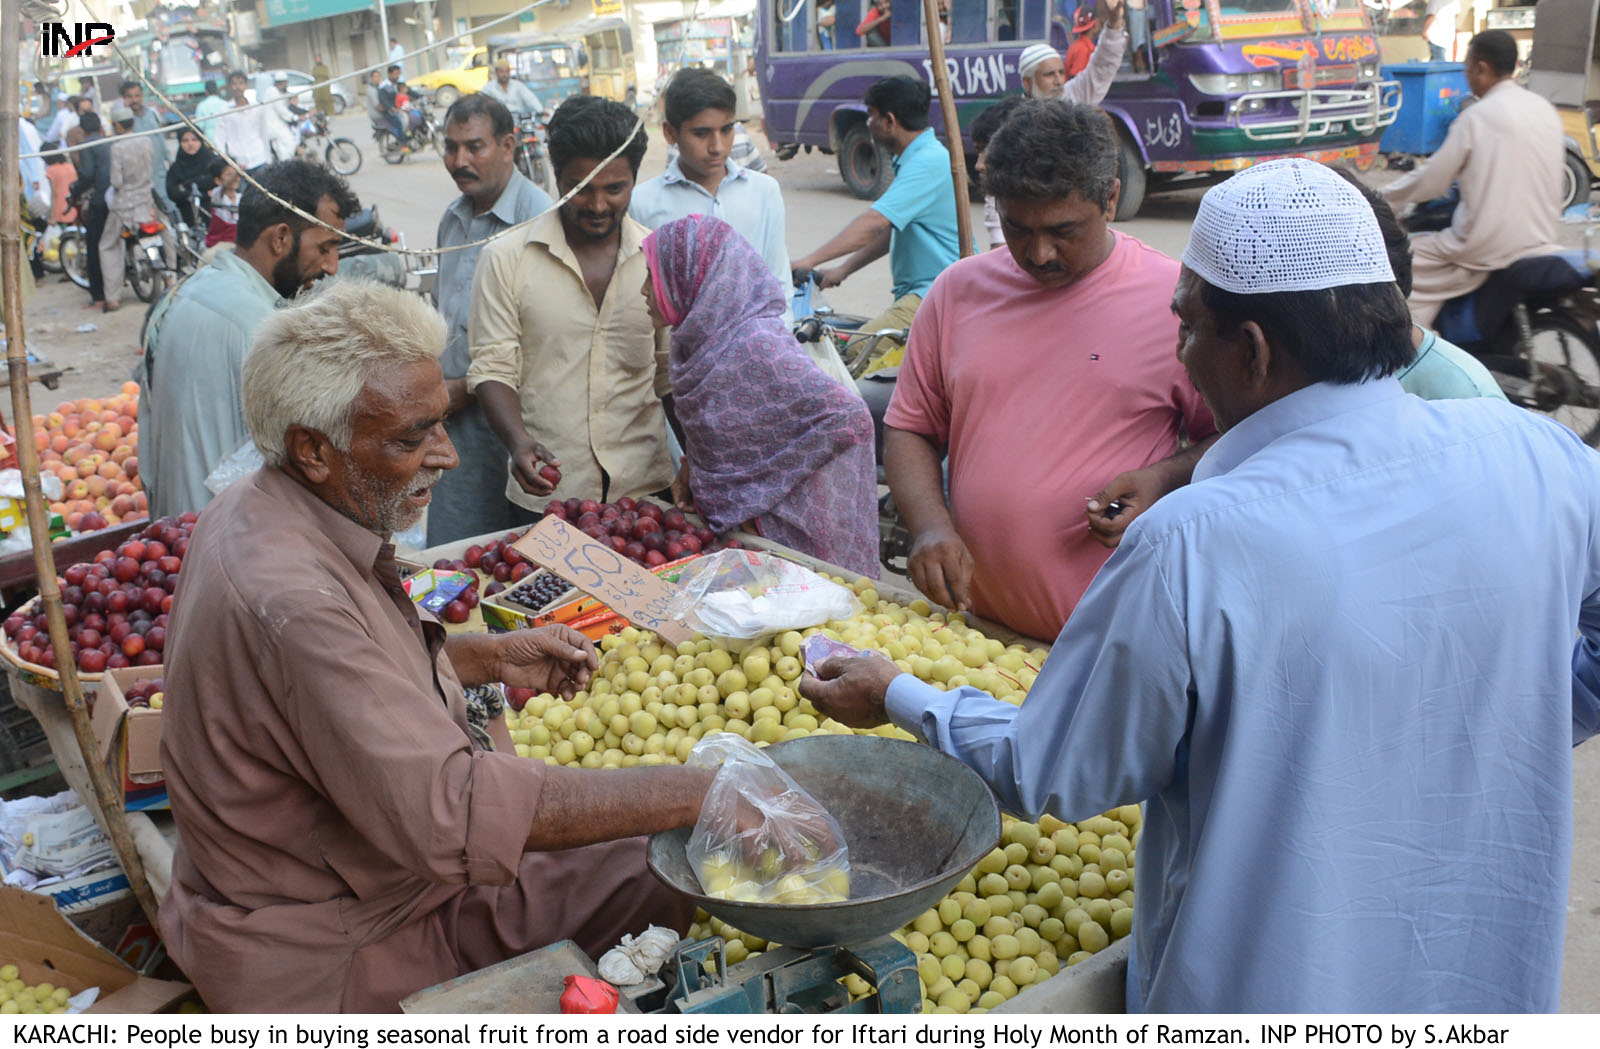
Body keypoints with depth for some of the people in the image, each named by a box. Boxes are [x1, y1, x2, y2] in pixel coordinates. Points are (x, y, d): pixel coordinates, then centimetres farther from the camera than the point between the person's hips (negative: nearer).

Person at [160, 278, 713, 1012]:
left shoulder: (259, 509, -2)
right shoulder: (289, 602, -35)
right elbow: (453, 812, -38)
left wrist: (490, 657, 3)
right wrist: (693, 794, -35)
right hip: (324, 960, -9)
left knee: (648, 870, 8)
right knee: (655, 891, -8)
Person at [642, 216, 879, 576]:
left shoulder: (755, 347, -25)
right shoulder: (700, 340, 1)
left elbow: (850, 419, -29)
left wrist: (764, 488, -21)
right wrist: (692, 465, 0)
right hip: (724, 520, 8)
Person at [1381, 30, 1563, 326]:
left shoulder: (1478, 116, -12)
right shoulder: (1546, 111, 9)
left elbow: (1431, 181, -9)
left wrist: (1382, 197, 7)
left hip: (1489, 246, -8)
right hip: (1540, 241, 8)